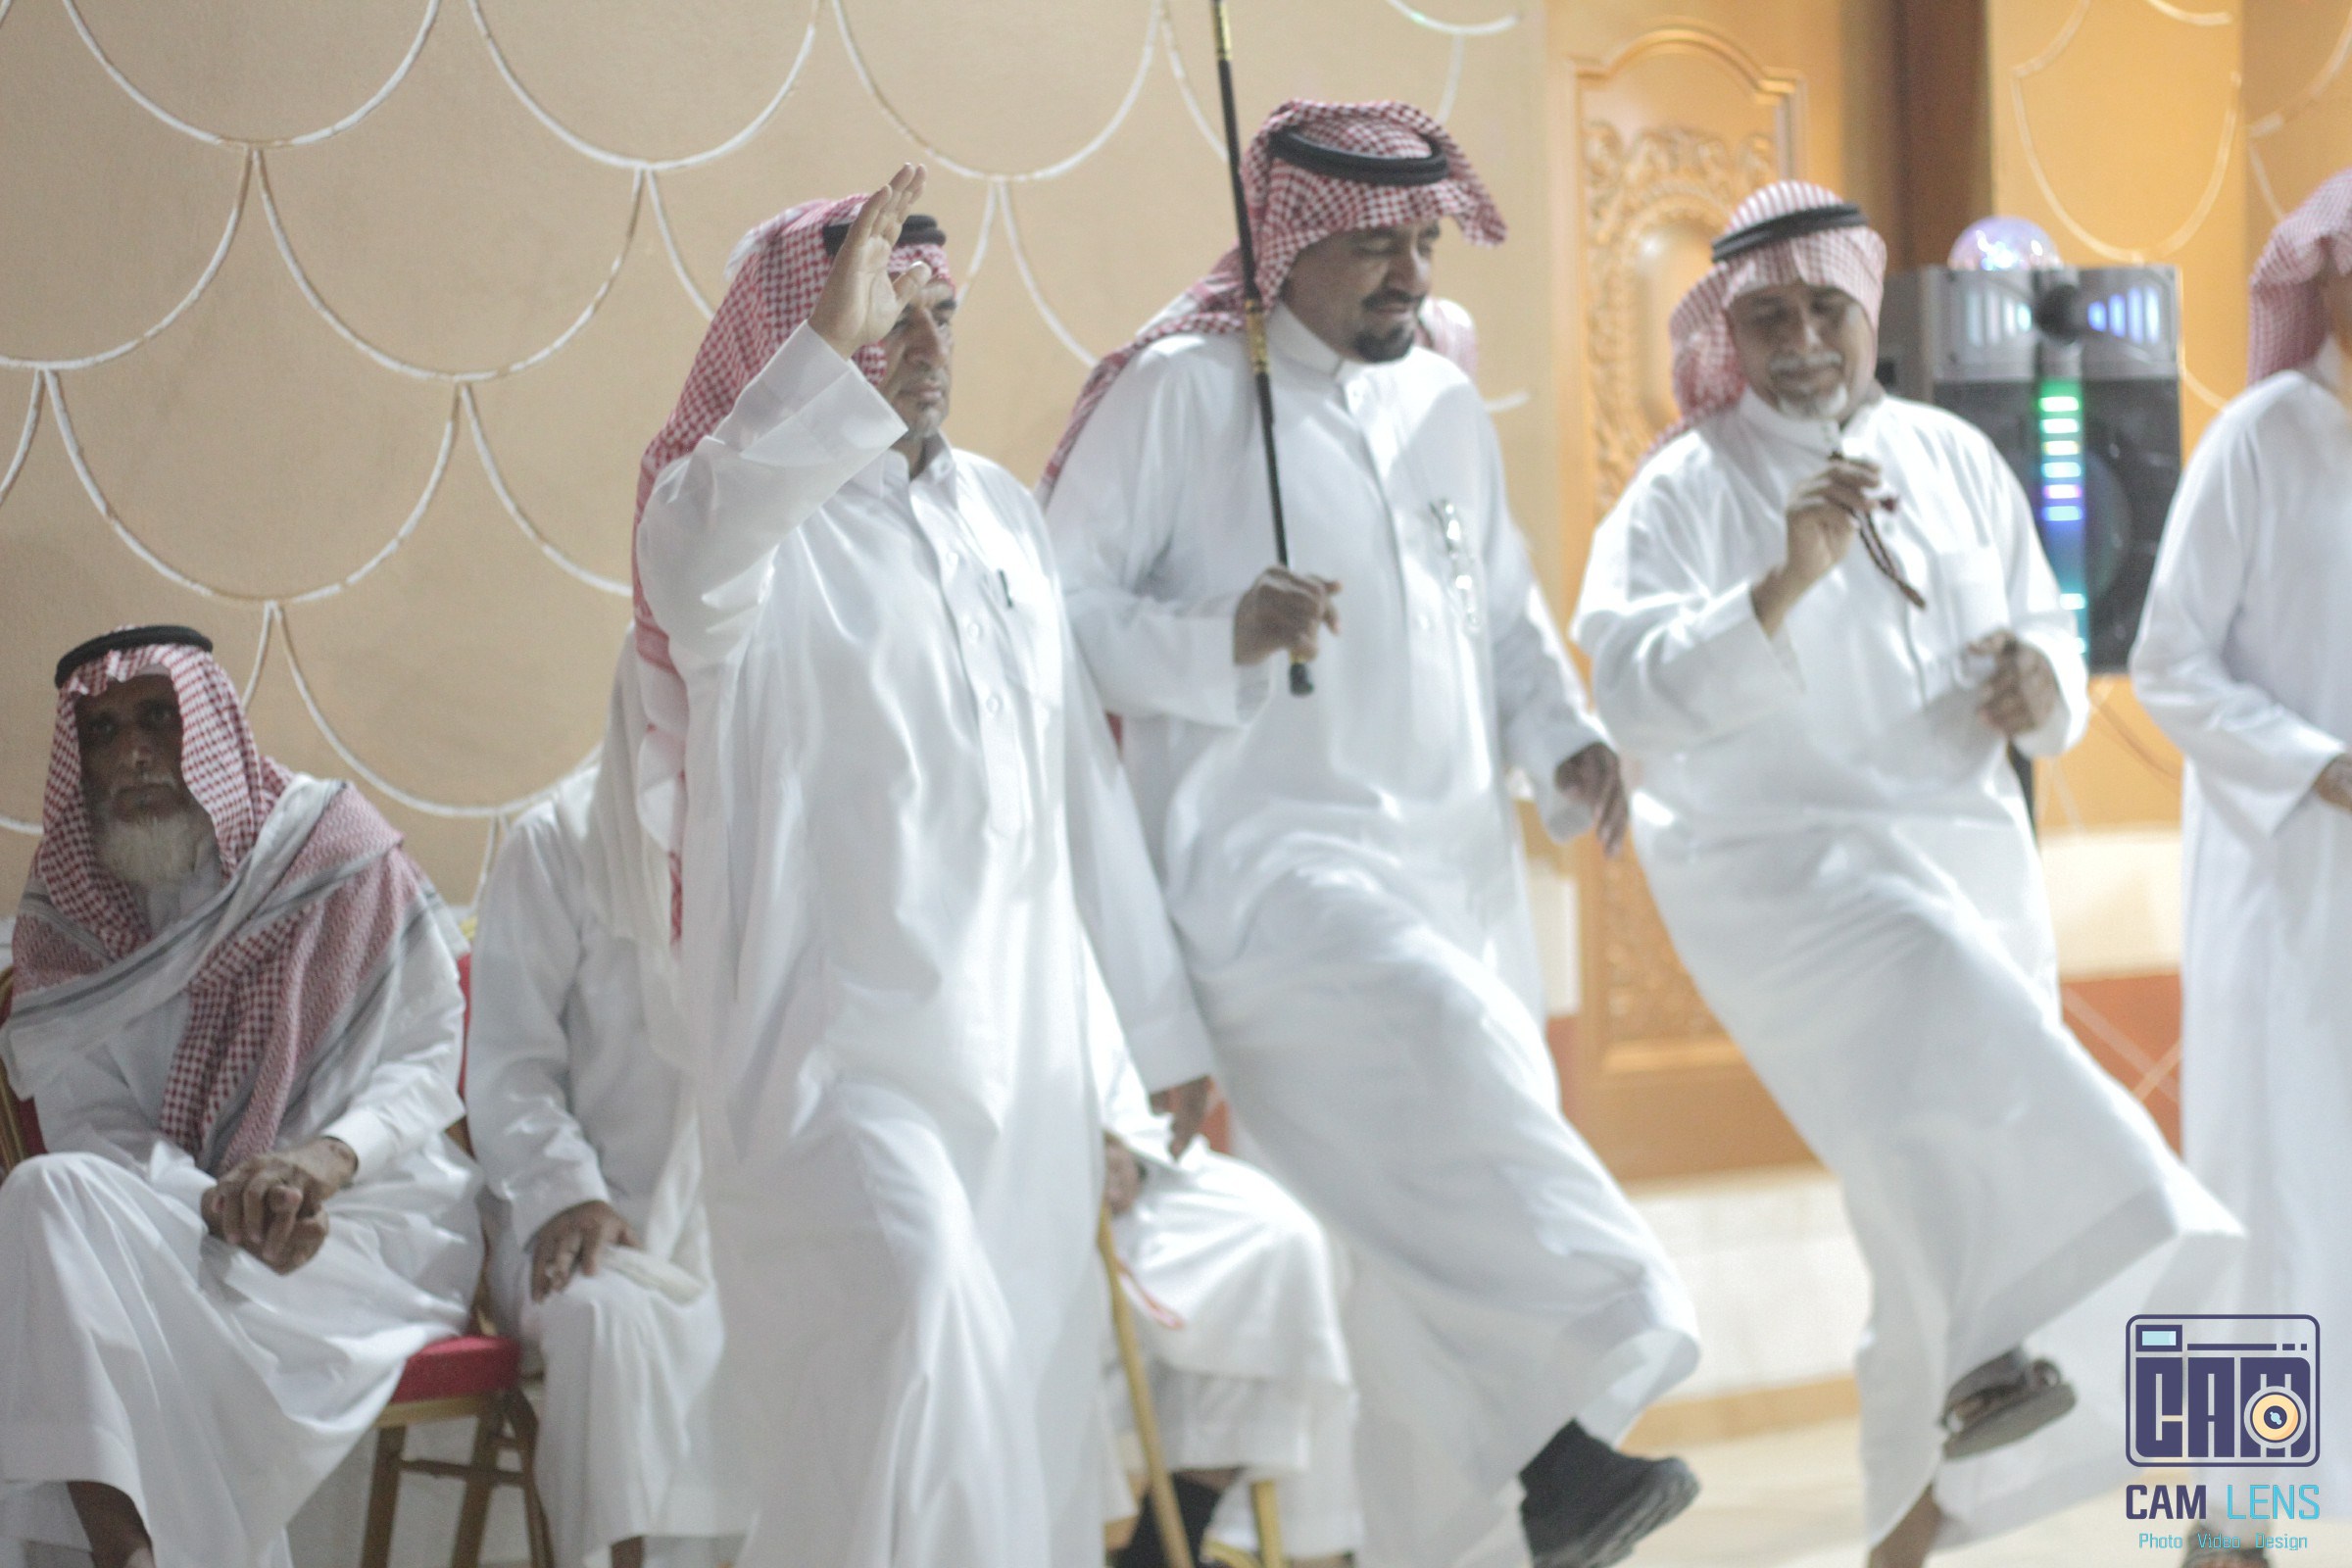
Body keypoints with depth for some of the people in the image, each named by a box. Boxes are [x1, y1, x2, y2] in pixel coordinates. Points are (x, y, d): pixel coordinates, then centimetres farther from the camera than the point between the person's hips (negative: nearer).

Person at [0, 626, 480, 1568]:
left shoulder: (333, 845, -1)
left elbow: (429, 1059, 1)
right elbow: (87, 1114, 0)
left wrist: (330, 1155, -20)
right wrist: (210, 1200, -21)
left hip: (365, 1215, -3)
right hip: (171, 1212, 4)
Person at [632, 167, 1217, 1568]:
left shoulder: (1003, 514, 14)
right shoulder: (747, 508, -4)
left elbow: (1084, 781, 18)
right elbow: (694, 570, -31)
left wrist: (1167, 1021, 18)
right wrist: (830, 347, -38)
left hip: (1027, 1052, 6)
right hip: (837, 1043, -6)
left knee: (1032, 1409, 6)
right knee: (917, 1307, -28)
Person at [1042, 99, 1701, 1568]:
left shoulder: (1445, 405, 15)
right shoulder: (1177, 392, -4)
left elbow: (1506, 611, 24)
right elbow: (1063, 613, -6)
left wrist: (1560, 736, 6)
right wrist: (1223, 638, -22)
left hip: (1459, 864, 7)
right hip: (1271, 854, -7)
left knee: (1443, 1205, 6)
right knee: (1452, 1051, -32)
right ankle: (1556, 1441, -34)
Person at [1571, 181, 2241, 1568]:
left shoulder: (1955, 461, 11)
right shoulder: (1686, 490, -4)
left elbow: (2049, 640, 16)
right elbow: (1634, 689, -18)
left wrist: (2043, 684, -8)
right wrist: (1785, 585, -32)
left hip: (1971, 873, 6)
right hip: (1786, 868, -6)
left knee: (1941, 1205, 7)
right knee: (1955, 1042, -37)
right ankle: (1995, 1357, -48)